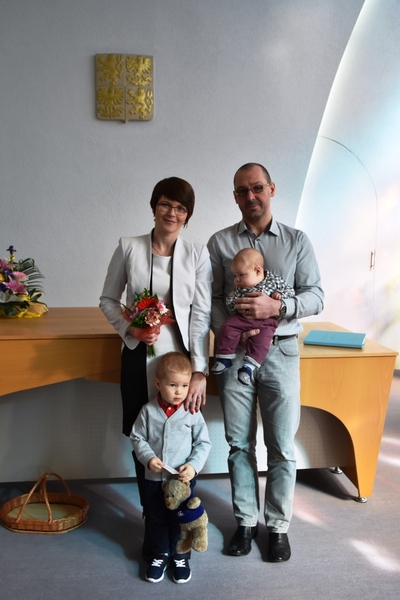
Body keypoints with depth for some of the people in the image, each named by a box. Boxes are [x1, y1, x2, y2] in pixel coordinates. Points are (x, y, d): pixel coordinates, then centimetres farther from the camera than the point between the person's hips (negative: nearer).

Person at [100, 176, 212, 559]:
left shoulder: (197, 255, -2)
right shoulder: (128, 248, -1)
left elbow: (201, 316, -5)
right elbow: (108, 299, 8)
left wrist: (199, 371, -11)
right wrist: (130, 329, -10)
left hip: (182, 357, -1)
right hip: (139, 358, 1)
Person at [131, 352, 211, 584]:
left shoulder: (192, 413, -11)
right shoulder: (148, 411, -9)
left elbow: (204, 443, -6)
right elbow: (137, 437, -1)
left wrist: (194, 465, -19)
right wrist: (148, 458, -16)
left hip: (183, 478, -1)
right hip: (154, 478, 2)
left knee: (180, 519, 13)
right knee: (156, 519, 17)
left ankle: (181, 557, 35)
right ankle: (160, 555, 39)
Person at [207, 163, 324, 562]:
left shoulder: (297, 241, 4)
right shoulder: (220, 242, 4)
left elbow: (315, 296, -1)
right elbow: (211, 298, 1)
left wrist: (275, 307, -18)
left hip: (280, 352, 0)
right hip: (234, 351, 1)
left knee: (282, 447, 7)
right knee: (239, 444, 11)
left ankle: (278, 525, 26)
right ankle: (246, 521, 29)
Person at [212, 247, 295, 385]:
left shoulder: (274, 280, 1)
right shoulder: (239, 288, 7)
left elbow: (290, 290, 9)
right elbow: (231, 306, 8)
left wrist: (280, 295, -10)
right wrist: (231, 297, -12)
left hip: (266, 320, -2)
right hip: (242, 318, 3)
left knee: (261, 341, -25)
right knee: (226, 329, -18)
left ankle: (249, 366, -20)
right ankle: (225, 357, -7)